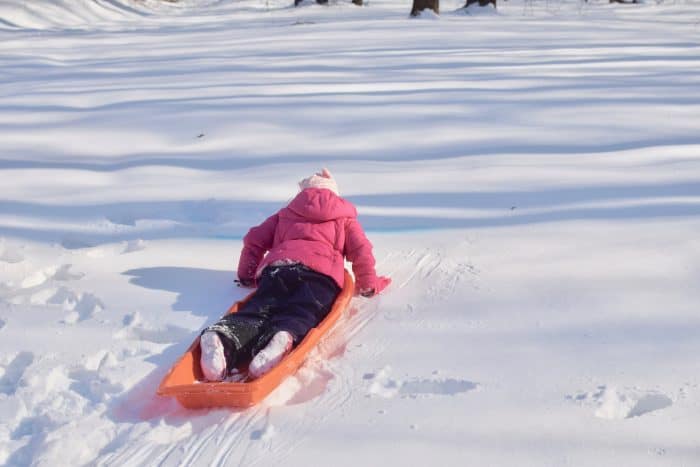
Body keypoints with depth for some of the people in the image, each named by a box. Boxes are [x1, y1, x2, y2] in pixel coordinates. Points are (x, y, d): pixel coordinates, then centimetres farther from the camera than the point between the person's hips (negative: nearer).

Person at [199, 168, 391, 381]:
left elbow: (254, 240, 33)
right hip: (321, 273, -2)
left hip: (276, 268, 2)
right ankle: (284, 337, -61)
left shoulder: (285, 214, 40)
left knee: (258, 310, -18)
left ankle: (224, 336, -50)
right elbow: (361, 251, 16)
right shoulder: (345, 218, 33)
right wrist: (369, 285, 26)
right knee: (300, 314, -25)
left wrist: (247, 276, 43)